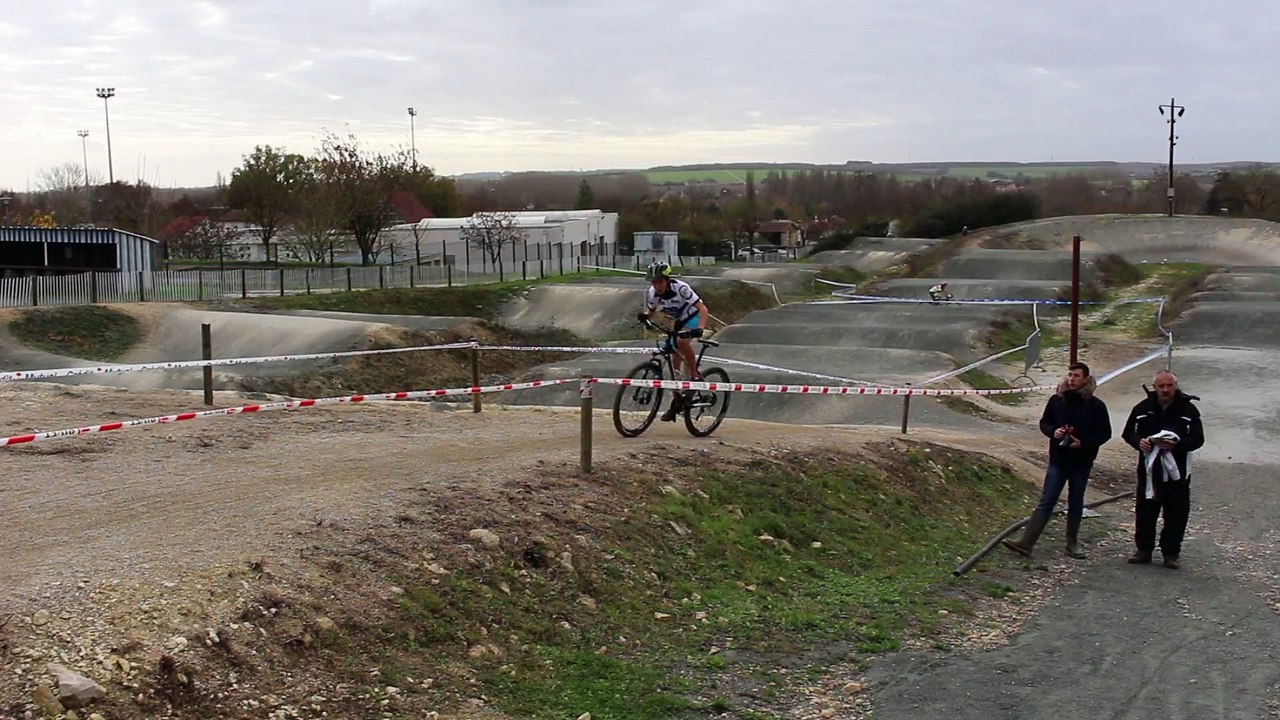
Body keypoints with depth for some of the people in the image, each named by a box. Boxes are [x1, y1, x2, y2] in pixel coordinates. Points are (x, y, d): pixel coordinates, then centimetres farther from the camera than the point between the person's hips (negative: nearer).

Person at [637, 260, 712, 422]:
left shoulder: (681, 288, -31)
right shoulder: (652, 293, -14)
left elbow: (703, 309, -34)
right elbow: (650, 311, 4)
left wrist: (700, 328, -50)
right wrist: (644, 316, -21)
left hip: (693, 317, -6)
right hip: (678, 321, 6)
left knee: (681, 341, -36)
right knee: (675, 362, 0)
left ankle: (695, 375, -18)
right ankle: (676, 400, 9)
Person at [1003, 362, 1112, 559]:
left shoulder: (1096, 405, -5)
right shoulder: (1057, 400, 1)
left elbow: (1105, 433, -2)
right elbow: (1044, 423, 12)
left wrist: (1083, 443, -16)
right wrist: (1053, 432, -10)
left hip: (1081, 463, -1)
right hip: (1058, 460, 1)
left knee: (1075, 505, 12)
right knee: (1046, 502, -4)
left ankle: (1072, 544, 24)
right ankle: (1025, 542, -9)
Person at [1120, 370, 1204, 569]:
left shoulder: (1188, 409, -4)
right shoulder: (1143, 408, 2)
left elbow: (1197, 439, -6)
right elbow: (1128, 433, 8)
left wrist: (1177, 445, -24)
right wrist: (1139, 442, -14)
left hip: (1177, 472, -2)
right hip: (1149, 470, 2)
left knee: (1176, 515, 4)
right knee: (1145, 512, 8)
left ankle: (1171, 553, 15)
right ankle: (1143, 549, 20)